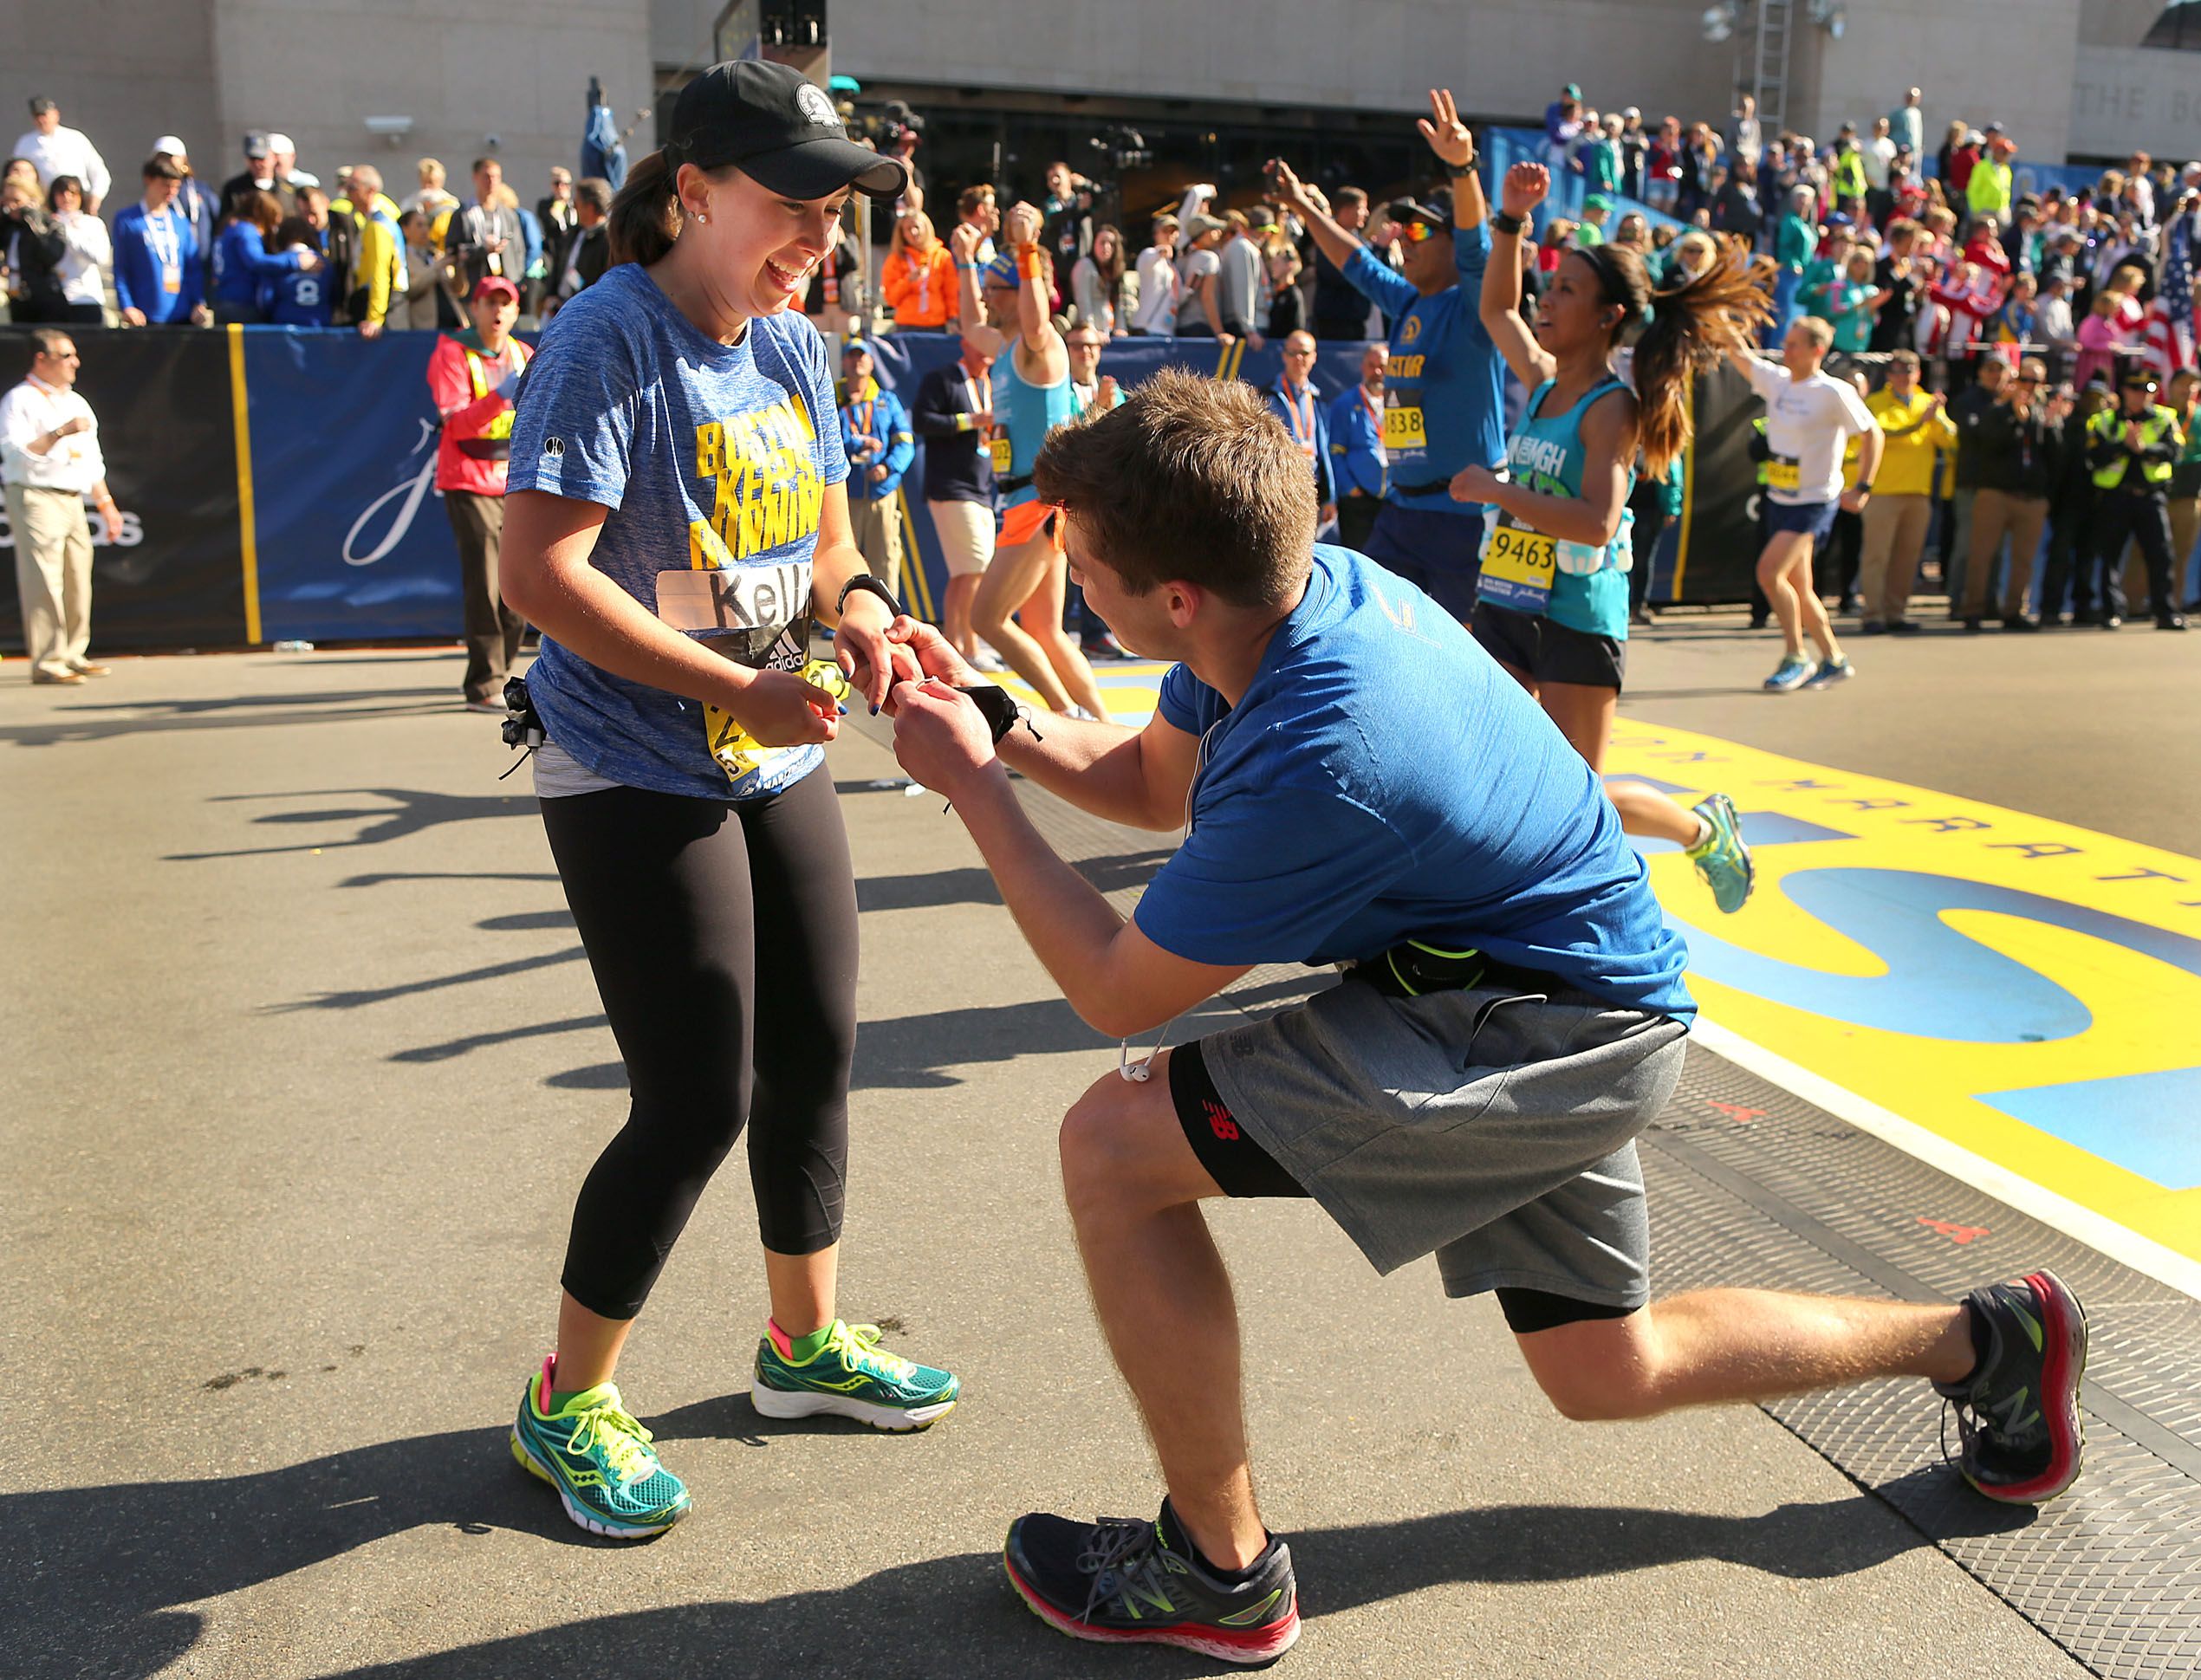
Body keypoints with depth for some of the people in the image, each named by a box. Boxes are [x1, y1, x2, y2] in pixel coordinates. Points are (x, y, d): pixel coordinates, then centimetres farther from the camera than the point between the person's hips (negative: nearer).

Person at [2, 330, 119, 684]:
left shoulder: (76, 402, 19)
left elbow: (92, 459, 23)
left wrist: (105, 502, 19)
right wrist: (61, 432, -19)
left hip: (73, 500, 8)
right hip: (34, 499, -8)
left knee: (78, 579, 7)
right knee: (44, 580, -11)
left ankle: (72, 654, 16)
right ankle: (46, 662, -11)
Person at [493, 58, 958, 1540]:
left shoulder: (796, 347, 8)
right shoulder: (610, 339, -16)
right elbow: (538, 572, -23)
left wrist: (861, 610, -5)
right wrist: (732, 689, -24)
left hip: (781, 765, 8)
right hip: (635, 778, -8)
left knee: (817, 1053, 13)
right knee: (699, 1102, -5)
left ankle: (807, 1342, 34)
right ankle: (568, 1403, 17)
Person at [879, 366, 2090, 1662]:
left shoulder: (1315, 763, -33)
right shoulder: (1310, 588, -8)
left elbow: (1122, 995, -19)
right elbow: (1151, 780, 11)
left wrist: (972, 787, -15)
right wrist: (990, 722, -3)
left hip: (1560, 1031, -9)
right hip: (1583, 1014, 9)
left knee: (1115, 1144, -17)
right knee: (1608, 1373, 24)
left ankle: (1220, 1571, 1)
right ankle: (1991, 1340, 38)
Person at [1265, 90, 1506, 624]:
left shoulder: (1471, 304, -9)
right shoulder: (1407, 303, 14)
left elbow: (1475, 248, -28)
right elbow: (1358, 263, 31)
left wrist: (1462, 168, -45)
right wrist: (1303, 207, 38)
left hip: (1465, 513, -8)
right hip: (1401, 506, 8)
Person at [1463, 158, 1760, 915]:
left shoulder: (1612, 407, -13)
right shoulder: (1541, 382, 8)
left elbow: (1597, 522, -26)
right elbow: (1495, 309, 23)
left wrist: (1496, 490, -22)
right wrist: (1510, 221, 12)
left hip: (1578, 620, -7)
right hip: (1504, 604, 7)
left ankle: (1705, 828, 27)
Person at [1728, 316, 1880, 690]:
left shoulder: (1834, 392, -14)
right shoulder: (1776, 379, 4)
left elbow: (1872, 434, -7)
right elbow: (1738, 356, 7)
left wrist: (1862, 489, -10)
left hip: (1815, 503, -7)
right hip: (1779, 500, 7)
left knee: (1769, 571, -20)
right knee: (1797, 587, 11)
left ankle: (1795, 658, -7)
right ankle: (1834, 660, 25)